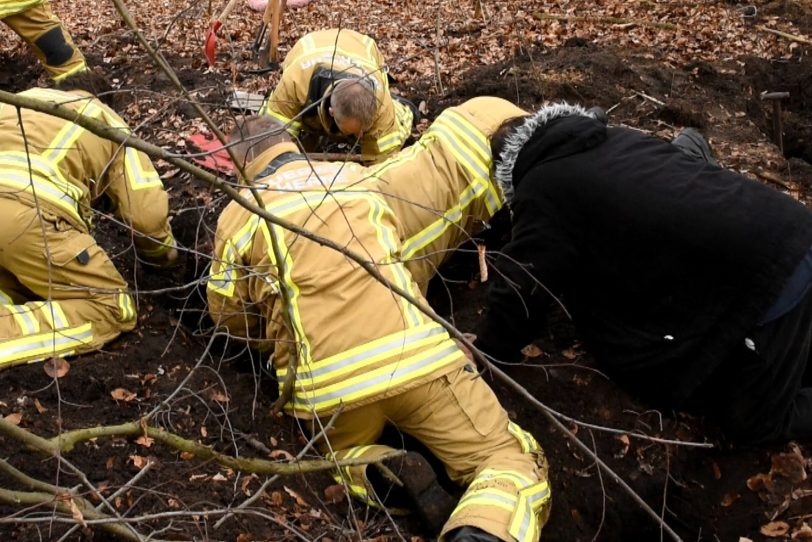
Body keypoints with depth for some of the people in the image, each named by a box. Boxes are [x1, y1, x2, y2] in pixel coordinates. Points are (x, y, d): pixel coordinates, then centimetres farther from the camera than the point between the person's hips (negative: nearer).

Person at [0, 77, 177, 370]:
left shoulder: (25, 98, 37)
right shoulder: (110, 124, 24)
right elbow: (146, 212, 13)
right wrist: (163, 252, 35)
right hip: (26, 207, -6)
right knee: (113, 310, 6)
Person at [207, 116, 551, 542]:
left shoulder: (236, 215, 13)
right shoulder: (354, 176, 19)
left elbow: (229, 316, 20)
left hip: (326, 382, 1)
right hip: (414, 353, 0)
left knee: (347, 452, 33)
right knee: (514, 459, 11)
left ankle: (384, 475, -2)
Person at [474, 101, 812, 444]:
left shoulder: (541, 192, -3)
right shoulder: (616, 138, 19)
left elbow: (521, 291, 2)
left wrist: (487, 348, 18)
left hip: (761, 272, -8)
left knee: (754, 423, 9)